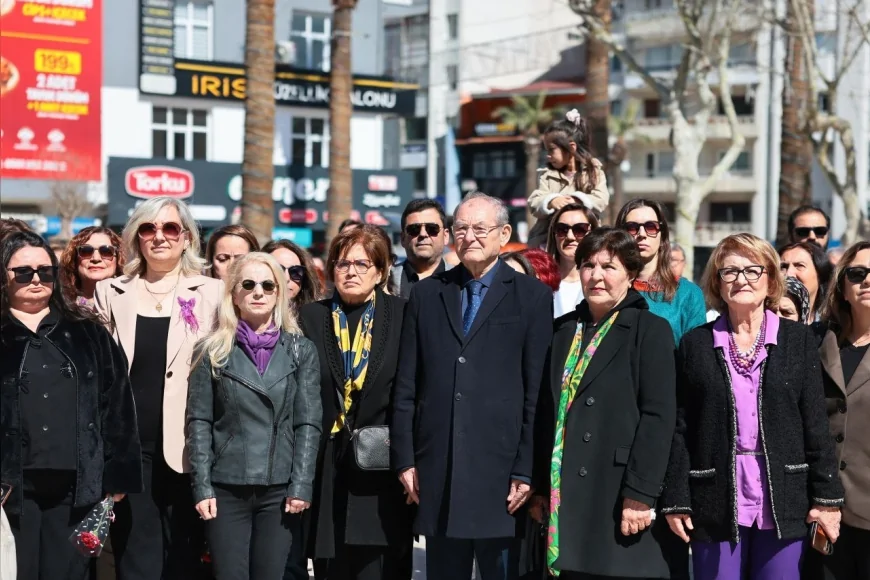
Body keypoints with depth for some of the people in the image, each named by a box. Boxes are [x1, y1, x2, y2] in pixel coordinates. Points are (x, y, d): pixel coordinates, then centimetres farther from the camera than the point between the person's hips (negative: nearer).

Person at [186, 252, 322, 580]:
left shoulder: (301, 351, 6)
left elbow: (308, 424, 1)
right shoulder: (213, 351, 4)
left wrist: (301, 486, -7)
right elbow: (199, 422, 0)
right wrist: (202, 487, -7)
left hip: (280, 489, 1)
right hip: (226, 488, -1)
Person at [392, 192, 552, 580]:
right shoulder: (427, 293, 11)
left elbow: (537, 392, -3)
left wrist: (526, 470, -8)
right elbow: (406, 385, 9)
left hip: (501, 469, -3)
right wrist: (404, 460, 3)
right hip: (437, 473, 3)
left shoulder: (532, 296, 2)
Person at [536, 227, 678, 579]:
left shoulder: (651, 331, -1)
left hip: (622, 500, -4)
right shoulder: (562, 331, 14)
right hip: (567, 499, 5)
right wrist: (540, 485, 10)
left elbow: (658, 417, -9)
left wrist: (640, 494, -16)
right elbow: (548, 413, 15)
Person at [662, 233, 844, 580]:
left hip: (783, 503, 0)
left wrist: (827, 495, -1)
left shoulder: (799, 339, 5)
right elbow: (680, 429, 3)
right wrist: (675, 499, -2)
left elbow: (816, 424, 3)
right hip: (715, 503, 0)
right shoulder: (695, 344, 5)